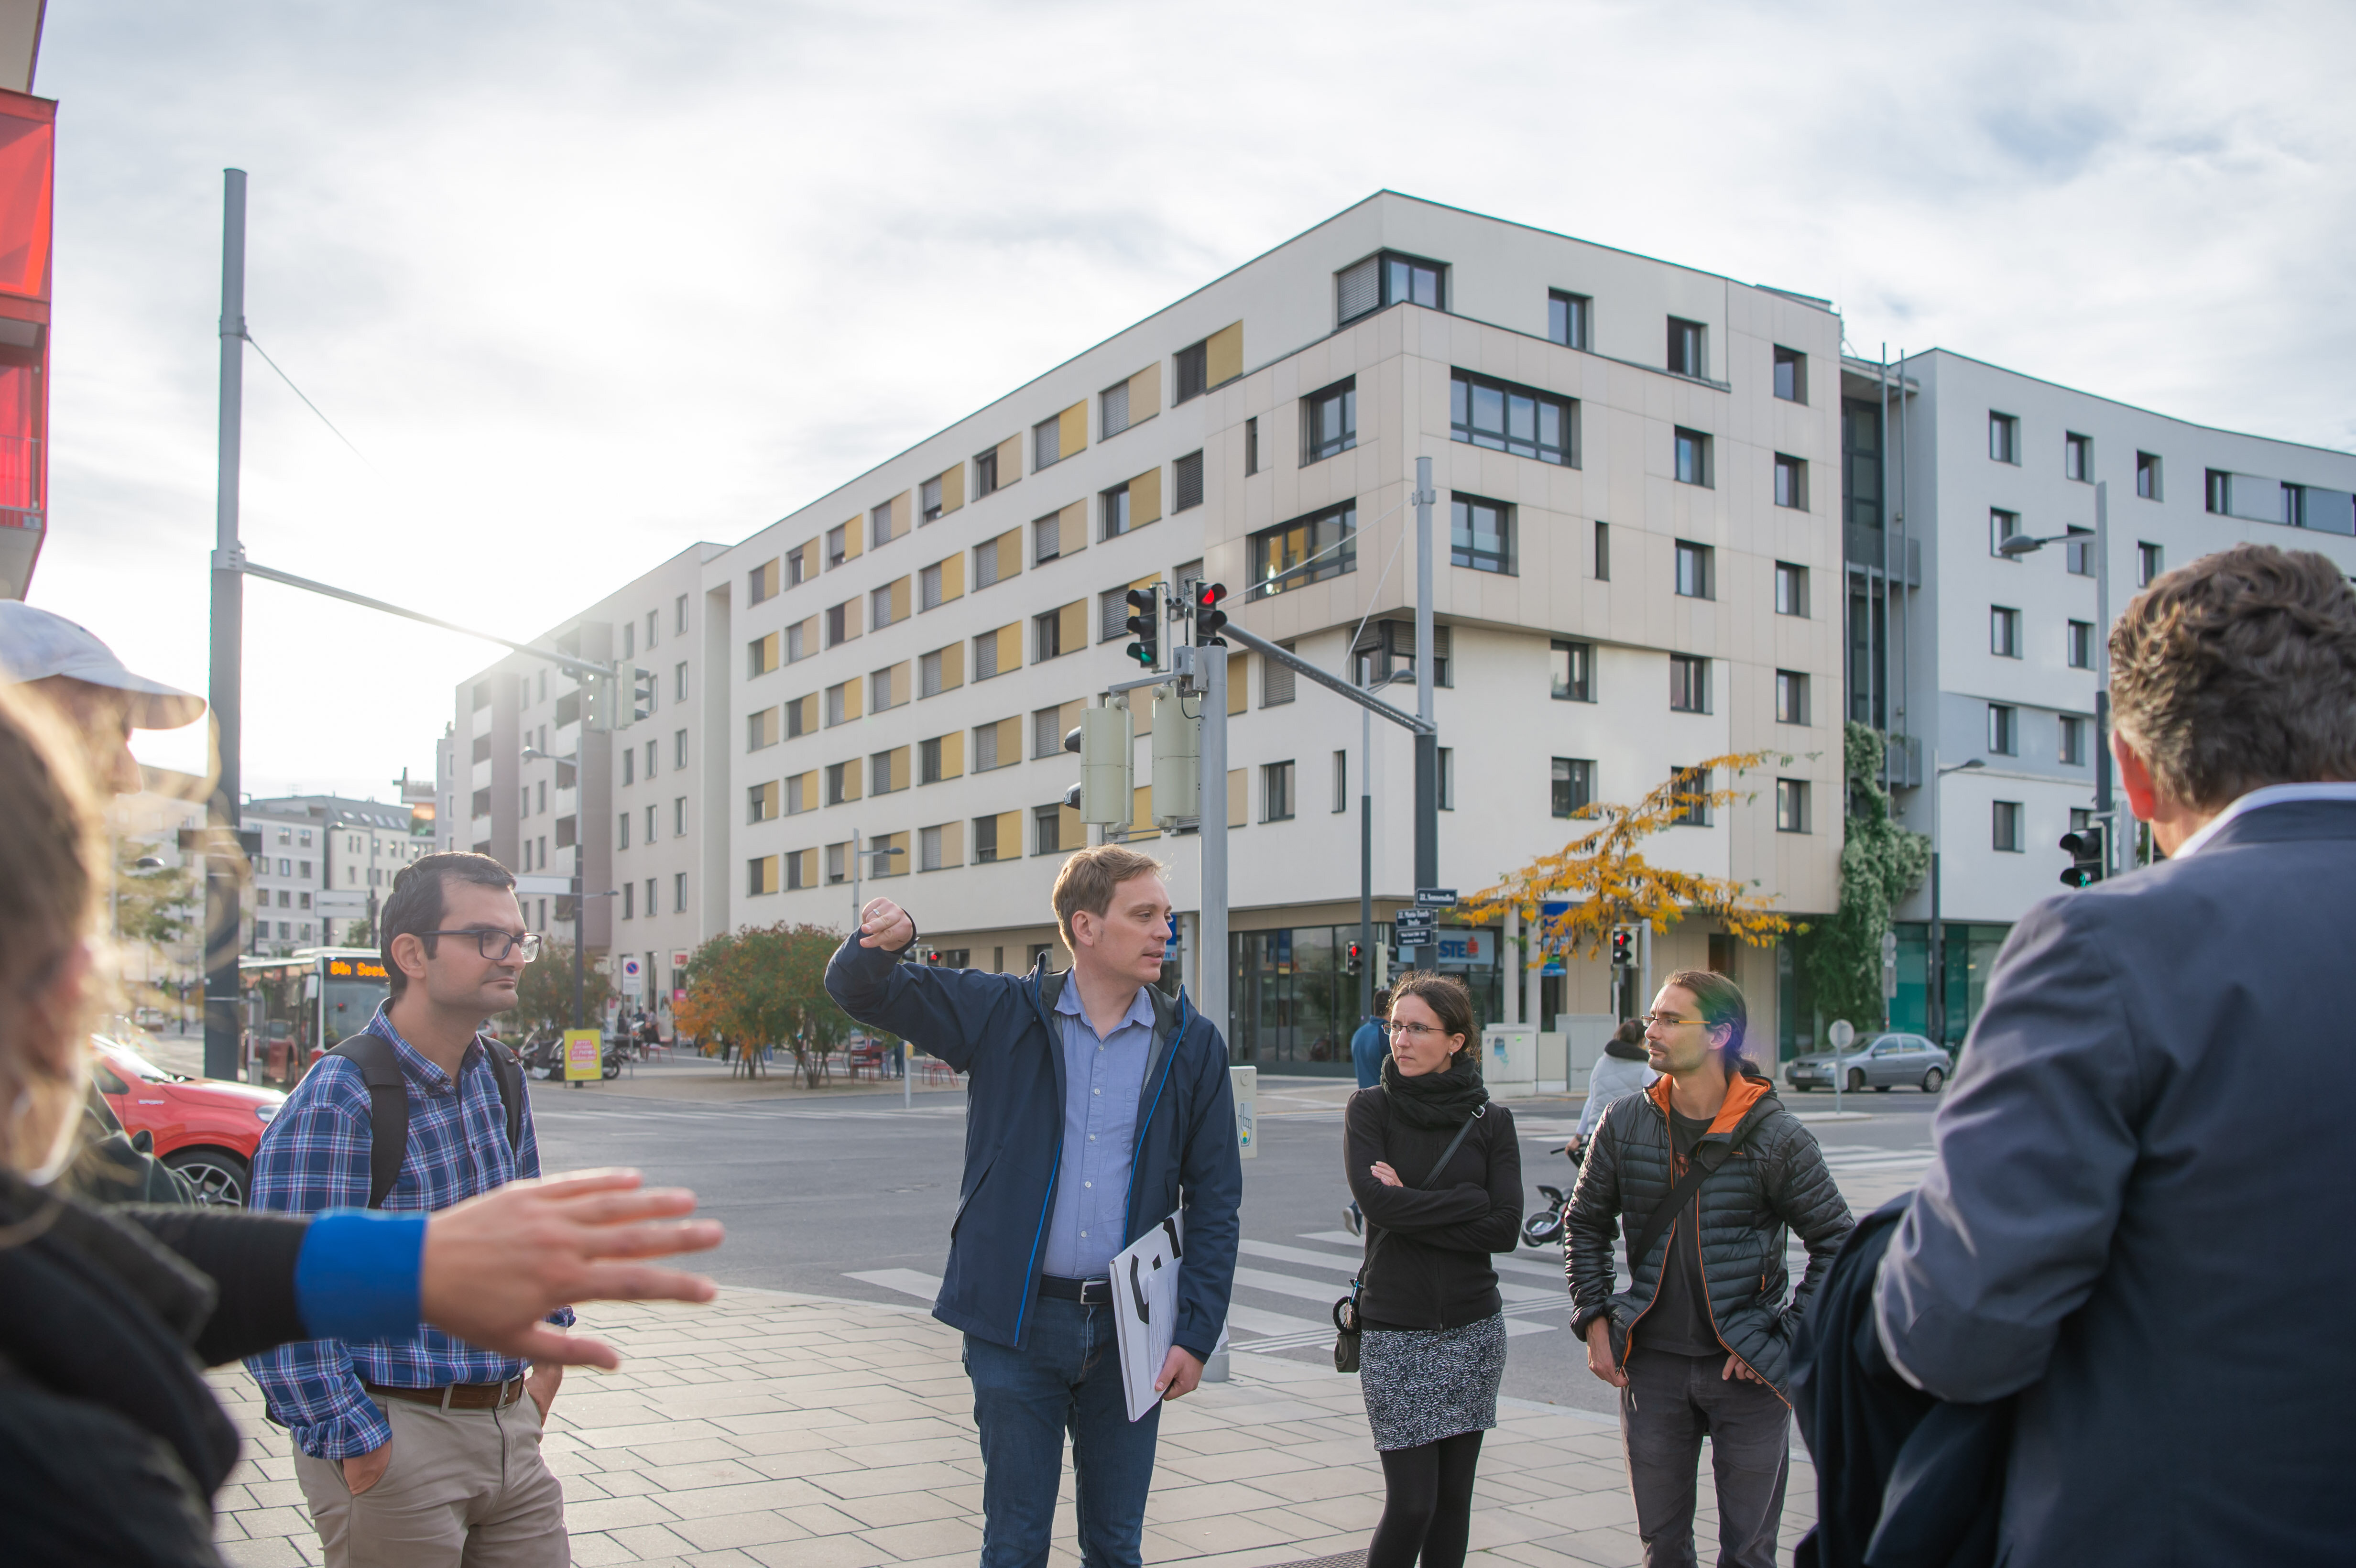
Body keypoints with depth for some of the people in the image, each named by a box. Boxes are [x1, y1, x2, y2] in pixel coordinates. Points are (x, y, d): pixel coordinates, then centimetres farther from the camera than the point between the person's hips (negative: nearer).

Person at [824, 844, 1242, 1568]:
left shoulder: (1192, 1045, 2)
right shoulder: (1003, 1015, -1)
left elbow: (1214, 1203, 3)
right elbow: (861, 990, 2)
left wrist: (1197, 1333, -5)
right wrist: (884, 939, -22)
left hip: (1129, 1327, 1)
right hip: (1017, 1323, -1)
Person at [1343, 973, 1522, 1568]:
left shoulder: (1491, 1120, 2)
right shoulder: (1370, 1108, -1)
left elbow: (1506, 1229, -8)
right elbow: (1376, 1201, -16)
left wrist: (1413, 1206, -12)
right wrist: (1468, 1201, -12)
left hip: (1473, 1327, 2)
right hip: (1395, 1329, -2)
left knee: (1454, 1497, 9)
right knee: (1411, 1502, -6)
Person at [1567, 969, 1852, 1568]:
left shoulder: (1774, 1135, -10)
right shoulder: (1625, 1123, -1)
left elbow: (1837, 1245, -3)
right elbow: (1585, 1225, 11)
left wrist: (1786, 1339, -8)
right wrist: (1594, 1320, 3)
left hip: (1747, 1368, -2)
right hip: (1651, 1364, 3)